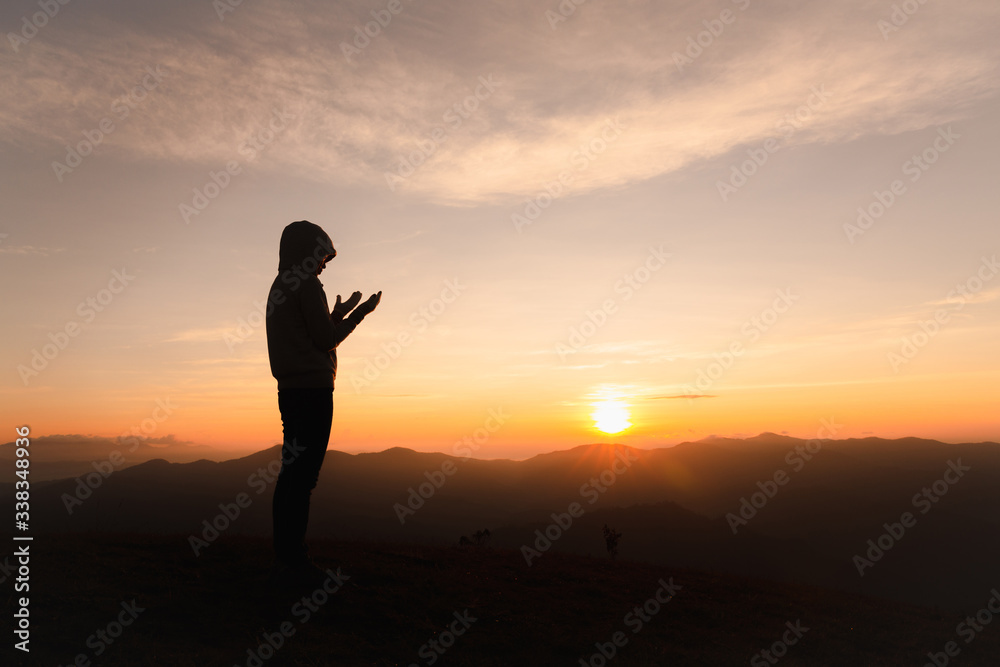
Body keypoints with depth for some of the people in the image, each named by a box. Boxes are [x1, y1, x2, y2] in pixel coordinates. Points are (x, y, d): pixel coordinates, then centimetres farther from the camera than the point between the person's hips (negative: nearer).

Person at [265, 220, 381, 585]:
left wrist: (338, 314, 26)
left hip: (290, 389, 9)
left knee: (291, 473, 11)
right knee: (302, 475, -8)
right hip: (312, 389, -9)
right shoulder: (306, 284, -7)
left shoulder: (278, 288, 21)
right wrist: (359, 313, 2)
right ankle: (294, 558, -5)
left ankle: (285, 555, 16)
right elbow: (326, 340, -10)